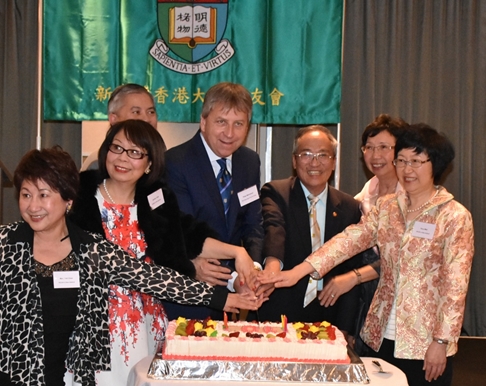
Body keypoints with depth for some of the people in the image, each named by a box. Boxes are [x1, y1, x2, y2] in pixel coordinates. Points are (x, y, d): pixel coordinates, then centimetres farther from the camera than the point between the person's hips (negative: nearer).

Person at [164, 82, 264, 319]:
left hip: (231, 285, 6)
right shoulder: (175, 162, -14)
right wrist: (192, 263, -42)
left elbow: (253, 226, 3)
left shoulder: (250, 162, 5)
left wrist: (253, 267, -15)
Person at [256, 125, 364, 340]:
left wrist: (343, 330, -1)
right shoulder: (275, 193, -3)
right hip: (278, 317, -2)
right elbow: (273, 229, -25)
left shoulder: (350, 208, 6)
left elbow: (352, 272, 6)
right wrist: (273, 263, -46)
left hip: (326, 321, 3)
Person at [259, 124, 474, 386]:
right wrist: (299, 271, -19)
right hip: (381, 337, 4)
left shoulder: (455, 217, -6)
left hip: (424, 343, -4)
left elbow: (455, 286, -10)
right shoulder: (385, 207, 7)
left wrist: (442, 340, -14)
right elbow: (350, 239, -6)